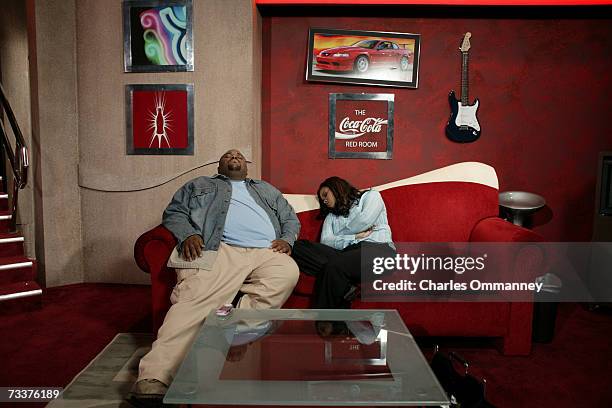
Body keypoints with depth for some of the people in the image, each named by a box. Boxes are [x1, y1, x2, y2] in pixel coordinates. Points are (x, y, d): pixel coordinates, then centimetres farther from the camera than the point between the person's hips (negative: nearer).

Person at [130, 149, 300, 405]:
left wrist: (287, 239, 8)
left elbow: (291, 218, 33)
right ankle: (155, 376, -39)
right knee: (196, 299, -31)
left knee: (288, 273, -33)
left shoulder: (267, 190, 39)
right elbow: (174, 212, 22)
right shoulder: (200, 185, 33)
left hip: (267, 252, 3)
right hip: (221, 250, -2)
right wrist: (187, 234, -2)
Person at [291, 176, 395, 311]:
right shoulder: (331, 216, 31)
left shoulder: (370, 195, 20)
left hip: (378, 249, -5)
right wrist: (355, 237, -2)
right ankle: (344, 287, -30)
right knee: (299, 247, -18)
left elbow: (365, 220, -2)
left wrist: (339, 237, 10)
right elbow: (325, 242, 10)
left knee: (334, 266, -36)